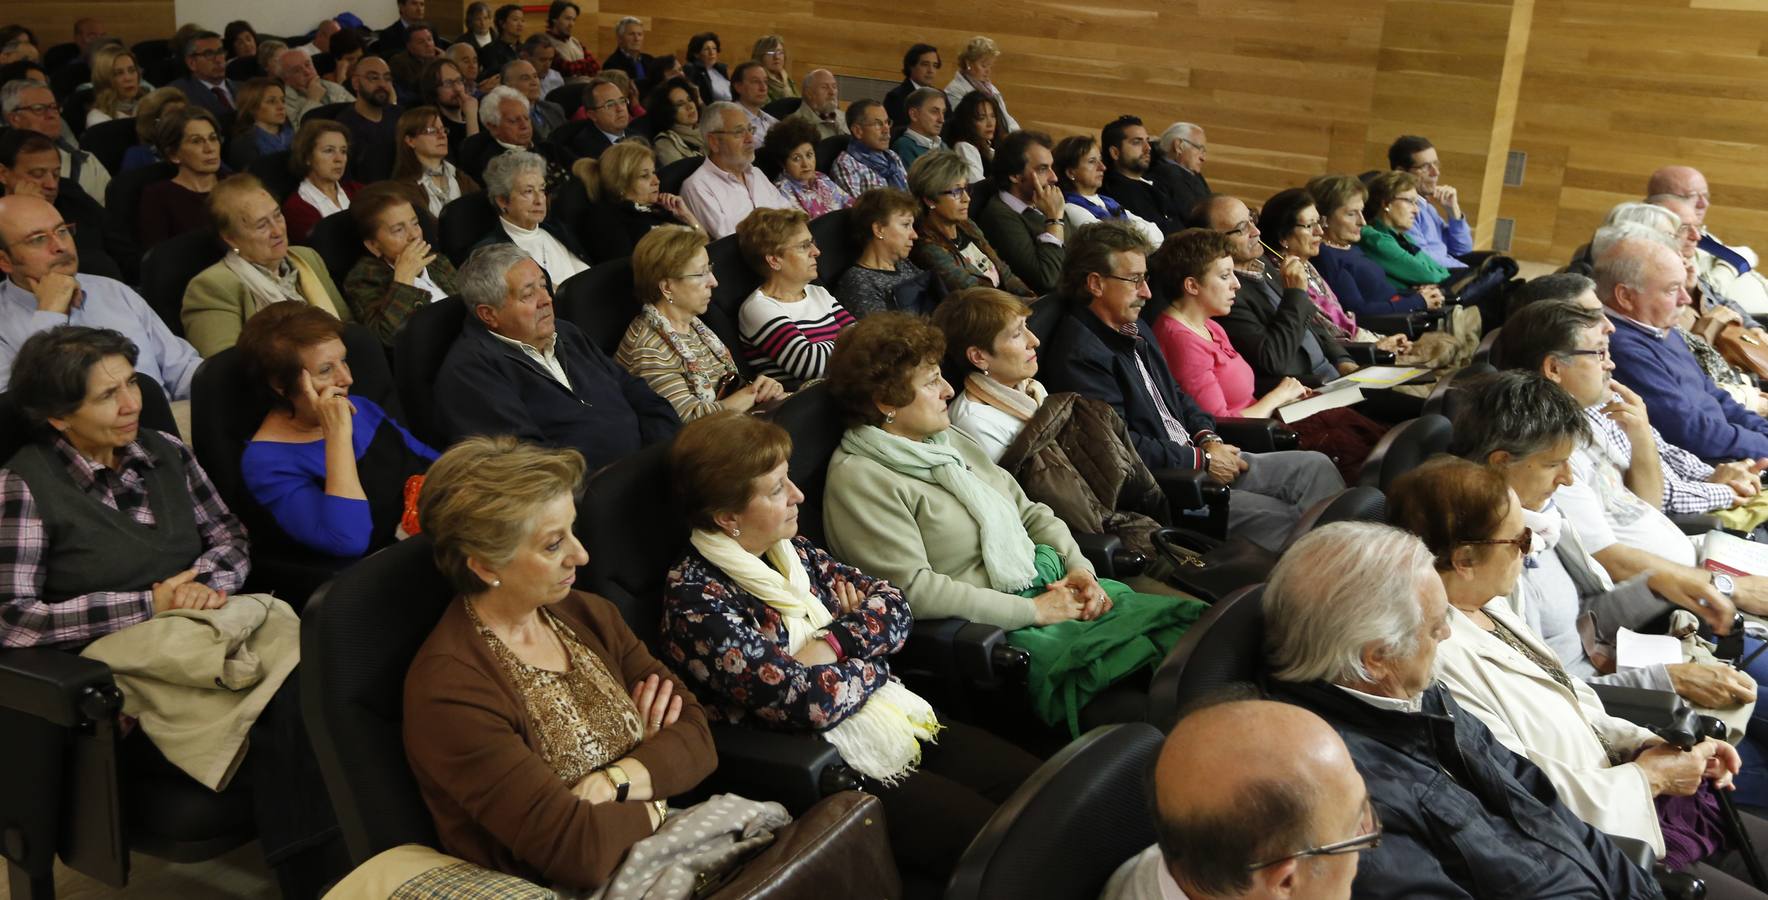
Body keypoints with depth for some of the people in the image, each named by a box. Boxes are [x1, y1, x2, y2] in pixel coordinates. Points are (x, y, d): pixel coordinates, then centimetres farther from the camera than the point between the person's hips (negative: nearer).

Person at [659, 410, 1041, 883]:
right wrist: (870, 660, -6)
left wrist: (831, 644, -14)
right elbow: (805, 699, -24)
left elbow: (893, 607, 5)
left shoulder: (791, 550, 8)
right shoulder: (694, 604, -16)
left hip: (903, 718, 8)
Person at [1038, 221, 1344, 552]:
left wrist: (1208, 438, 2)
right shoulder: (1079, 354, -17)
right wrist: (1202, 459, -14)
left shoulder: (1135, 327, 15)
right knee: (1285, 519, -20)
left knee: (1314, 466, -2)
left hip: (1195, 458, 10)